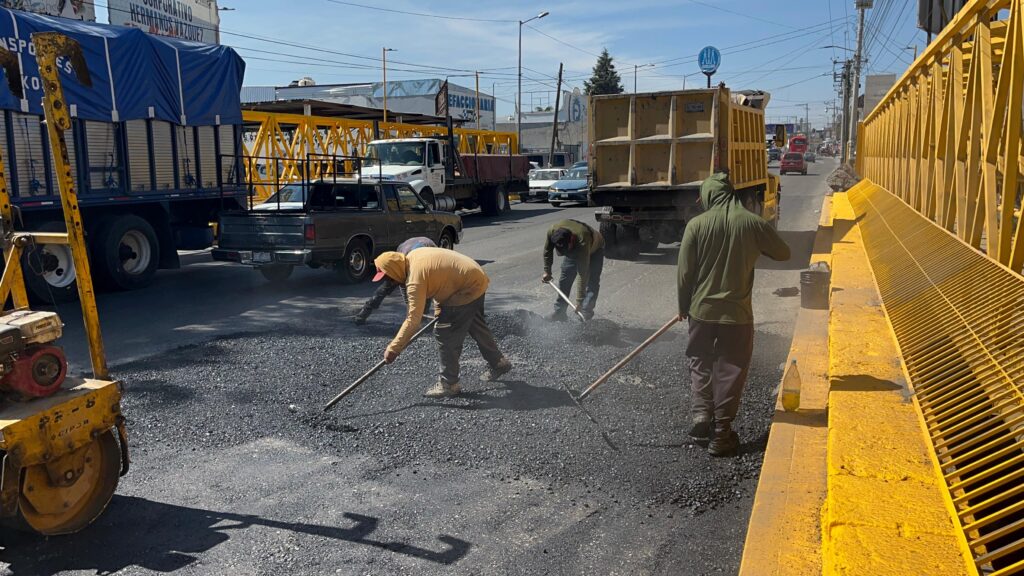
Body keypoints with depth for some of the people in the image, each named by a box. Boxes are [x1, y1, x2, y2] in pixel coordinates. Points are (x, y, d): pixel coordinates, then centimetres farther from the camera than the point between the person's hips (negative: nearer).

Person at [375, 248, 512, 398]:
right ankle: (499, 363, 45)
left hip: (468, 289, -11)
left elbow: (413, 321, -28)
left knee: (445, 334, -7)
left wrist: (393, 349, -24)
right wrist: (439, 309, 18)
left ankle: (449, 384, 3)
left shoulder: (415, 279, -25)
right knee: (476, 326, 27)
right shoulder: (412, 257, 2)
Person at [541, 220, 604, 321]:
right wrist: (547, 271, -4)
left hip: (594, 250, -5)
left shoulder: (582, 241, -47)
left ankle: (585, 314, -14)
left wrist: (579, 300, -45)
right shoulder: (552, 232, -34)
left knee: (592, 282, -16)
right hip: (574, 249, 5)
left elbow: (583, 274, -45)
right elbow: (547, 251, -10)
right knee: (564, 280, 0)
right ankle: (559, 312, 7)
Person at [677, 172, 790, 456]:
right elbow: (783, 253, 8)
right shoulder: (753, 223, -8)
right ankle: (720, 435, 13)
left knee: (700, 363, 21)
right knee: (731, 371, 9)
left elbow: (685, 273, -4)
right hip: (737, 313, 0)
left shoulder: (696, 225, -8)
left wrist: (683, 306, 10)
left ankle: (701, 412, 6)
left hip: (702, 310, 1)